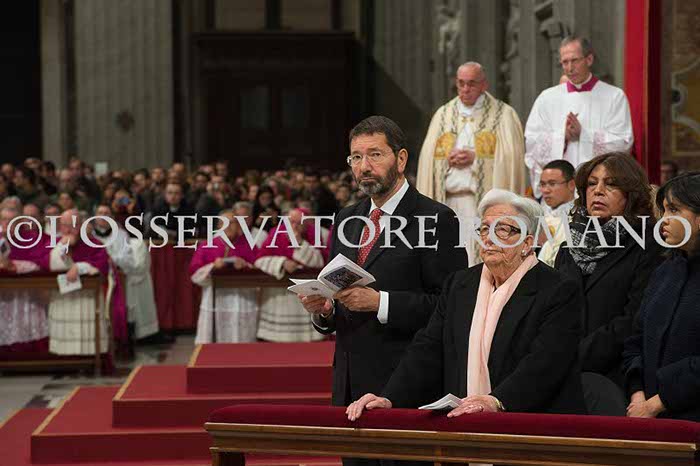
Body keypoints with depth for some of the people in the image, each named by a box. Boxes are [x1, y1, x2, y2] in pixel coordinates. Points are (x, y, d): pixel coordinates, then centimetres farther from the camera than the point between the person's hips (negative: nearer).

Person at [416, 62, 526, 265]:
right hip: (449, 197, 3)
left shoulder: (503, 114, 5)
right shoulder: (443, 114, 16)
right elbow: (428, 157, 11)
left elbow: (510, 156, -4)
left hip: (485, 196, -3)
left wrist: (475, 158, -12)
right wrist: (448, 160, -8)